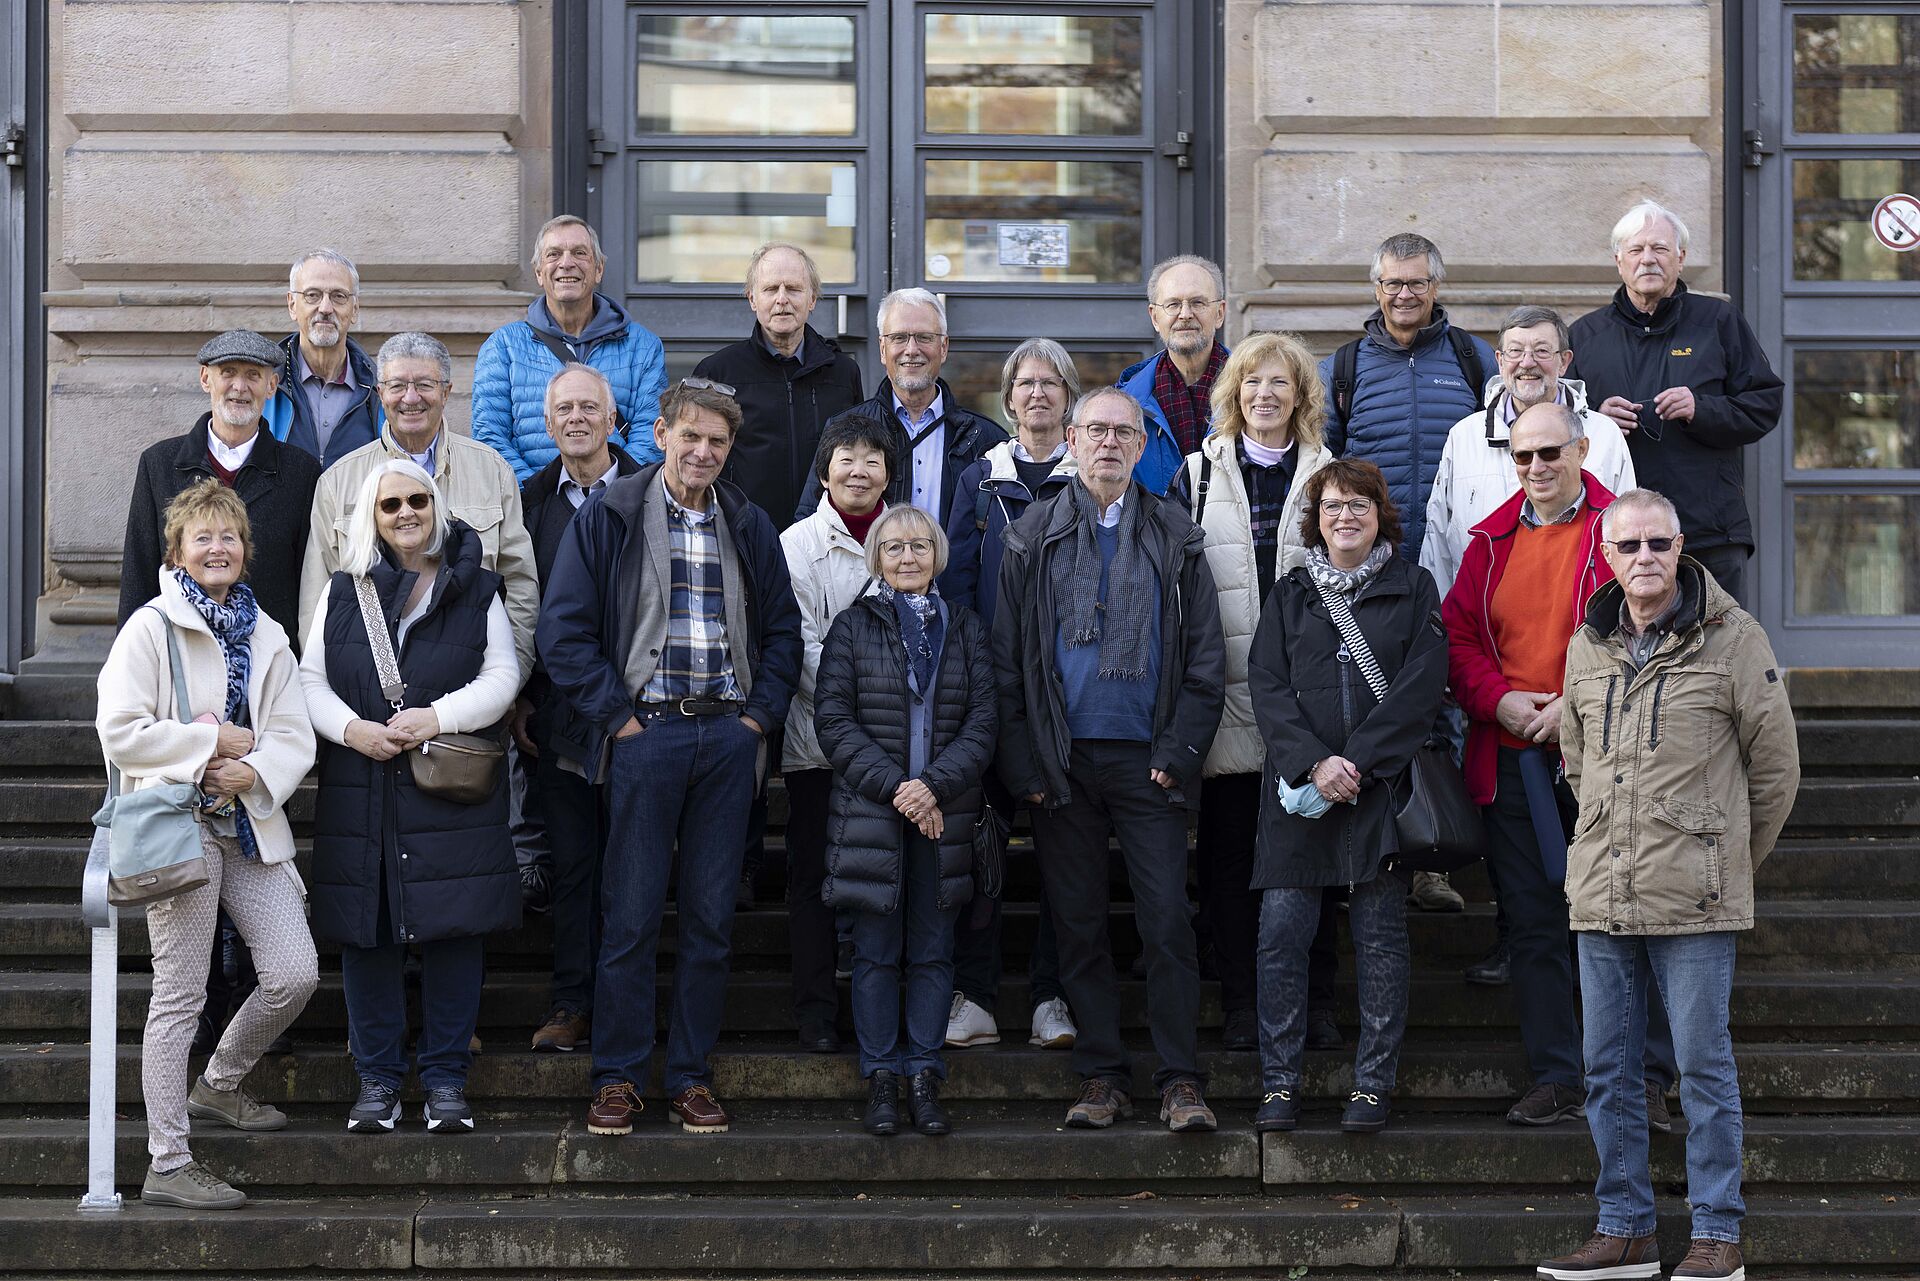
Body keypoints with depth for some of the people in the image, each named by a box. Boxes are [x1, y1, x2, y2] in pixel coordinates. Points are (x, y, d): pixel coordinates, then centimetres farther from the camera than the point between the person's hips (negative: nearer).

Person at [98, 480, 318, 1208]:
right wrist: (216, 741, -13)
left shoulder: (265, 636, 12)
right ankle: (168, 1166, 3)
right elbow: (121, 731, -13)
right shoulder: (151, 628, -4)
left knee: (294, 975, -2)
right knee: (179, 997, -3)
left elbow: (294, 738, 6)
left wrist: (253, 772, -14)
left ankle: (218, 1086, 27)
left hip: (250, 823, 6)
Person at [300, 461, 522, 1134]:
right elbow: (310, 680, 8)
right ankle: (378, 1078, 11)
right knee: (367, 934, 2)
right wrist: (351, 729, -10)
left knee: (452, 930, -3)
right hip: (360, 793, 1)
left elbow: (502, 675, 1)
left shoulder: (475, 588, 6)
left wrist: (437, 717, -13)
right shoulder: (344, 591, 10)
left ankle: (446, 1079, 7)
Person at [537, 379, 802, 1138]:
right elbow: (564, 632, -4)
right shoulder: (608, 519, 0)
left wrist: (761, 715, 4)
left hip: (729, 735, 3)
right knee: (630, 913, -2)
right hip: (646, 731, -3)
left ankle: (692, 1077, 12)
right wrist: (617, 717, -8)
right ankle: (617, 1078, 6)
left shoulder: (750, 528, 12)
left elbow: (782, 630, 16)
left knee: (711, 916, 5)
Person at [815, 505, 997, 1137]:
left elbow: (982, 721, 2)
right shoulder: (853, 627, 5)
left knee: (932, 951, 3)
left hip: (944, 814, 2)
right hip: (869, 812, -1)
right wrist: (893, 787, -13)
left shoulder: (965, 629, 10)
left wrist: (934, 785, -12)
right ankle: (881, 1079, 7)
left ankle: (924, 1077, 9)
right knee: (876, 952, 1)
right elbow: (833, 718, -3)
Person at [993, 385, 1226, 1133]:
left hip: (1147, 762, -1)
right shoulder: (1032, 538, 8)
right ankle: (1102, 1077, 10)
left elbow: (1205, 658, 6)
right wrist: (1024, 765, -2)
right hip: (1064, 763, 1)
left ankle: (1180, 1081, -2)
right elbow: (1007, 658, 6)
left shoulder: (1176, 540, 8)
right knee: (1079, 925, 3)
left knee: (1168, 921, -6)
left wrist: (1178, 754, -4)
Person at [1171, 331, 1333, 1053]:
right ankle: (1240, 1006, 5)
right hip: (1228, 693, 0)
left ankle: (1316, 1001, 7)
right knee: (1230, 850, 0)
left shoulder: (1329, 477, 11)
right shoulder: (1198, 476, 10)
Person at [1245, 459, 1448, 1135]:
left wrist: (1356, 761, -13)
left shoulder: (1413, 588, 7)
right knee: (1281, 933, -4)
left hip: (1382, 785, -1)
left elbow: (1421, 686, -4)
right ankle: (1279, 1084, 2)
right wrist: (1314, 763, -13)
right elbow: (1267, 685, 2)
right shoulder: (1290, 594, 13)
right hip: (1299, 789, 2)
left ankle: (1373, 1083, 8)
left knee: (1380, 937, 1)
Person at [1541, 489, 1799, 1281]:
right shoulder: (1587, 648, 11)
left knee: (1704, 1067, -2)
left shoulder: (1732, 639, -4)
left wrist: (1729, 861, 8)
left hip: (1695, 903, -5)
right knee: (1608, 1070, 9)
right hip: (1601, 896, 5)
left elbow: (1775, 764, 2)